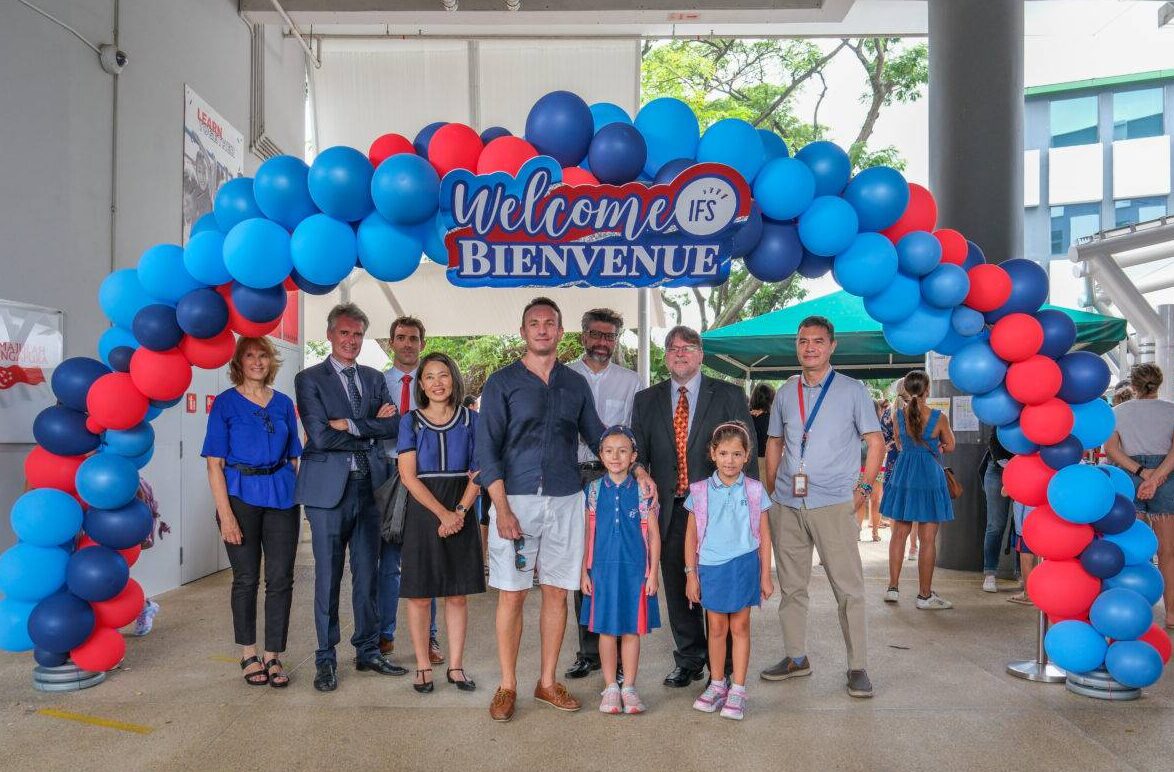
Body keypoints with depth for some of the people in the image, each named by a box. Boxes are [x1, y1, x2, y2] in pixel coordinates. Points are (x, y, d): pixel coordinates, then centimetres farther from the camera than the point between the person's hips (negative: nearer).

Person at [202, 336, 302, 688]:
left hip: (281, 496, 3)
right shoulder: (225, 403, -1)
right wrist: (225, 513, -13)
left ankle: (273, 656, 12)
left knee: (280, 579, 2)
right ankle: (249, 655, 20)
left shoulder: (283, 403, 9)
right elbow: (214, 464, -5)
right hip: (241, 496, -3)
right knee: (246, 579, 6)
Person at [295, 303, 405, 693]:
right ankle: (326, 658, 15)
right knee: (328, 577, 3)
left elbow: (393, 426, 0)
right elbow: (320, 435, -13)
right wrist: (370, 430, -8)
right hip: (329, 488, -4)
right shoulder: (309, 379, -1)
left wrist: (350, 424, -11)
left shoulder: (374, 378, 14)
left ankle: (368, 651, 23)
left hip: (369, 486, 4)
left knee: (368, 574, 11)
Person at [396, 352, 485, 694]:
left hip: (462, 513, 1)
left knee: (457, 594, 5)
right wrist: (442, 513, -15)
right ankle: (423, 667, 13)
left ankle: (456, 666, 14)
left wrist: (459, 512, -13)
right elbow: (409, 476, -5)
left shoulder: (470, 420, 6)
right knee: (420, 595, 2)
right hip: (423, 511, -1)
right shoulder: (410, 422, 2)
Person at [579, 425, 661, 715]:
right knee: (606, 629, 7)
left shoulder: (643, 491, -2)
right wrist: (584, 571, 3)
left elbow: (653, 535, 1)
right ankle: (610, 687, 19)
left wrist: (653, 573, -2)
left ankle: (629, 687, 19)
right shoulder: (592, 491, 1)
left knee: (632, 629, 7)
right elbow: (586, 533, 5)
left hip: (635, 569, -1)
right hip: (602, 569, 1)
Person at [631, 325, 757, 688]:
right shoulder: (646, 400, 10)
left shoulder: (729, 396, 2)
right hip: (670, 508, 3)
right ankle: (689, 660, 27)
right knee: (677, 587, 11)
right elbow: (638, 454, 9)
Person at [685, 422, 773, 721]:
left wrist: (765, 576, 3)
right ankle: (717, 684, 23)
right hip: (711, 566, 1)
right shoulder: (700, 492, -1)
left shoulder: (754, 491, -1)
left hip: (744, 565, 0)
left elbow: (763, 535, 4)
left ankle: (738, 689, 14)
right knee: (716, 627, 9)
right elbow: (691, 536, 4)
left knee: (740, 626, 5)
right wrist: (691, 575, 3)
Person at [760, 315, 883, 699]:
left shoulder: (853, 390, 2)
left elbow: (876, 442, 4)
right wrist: (772, 491, 11)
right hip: (786, 505, 4)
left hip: (833, 504, -4)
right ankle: (796, 658, 22)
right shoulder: (785, 392, 12)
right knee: (791, 585, 10)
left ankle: (858, 667, 5)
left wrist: (863, 487, -3)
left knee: (848, 587, -3)